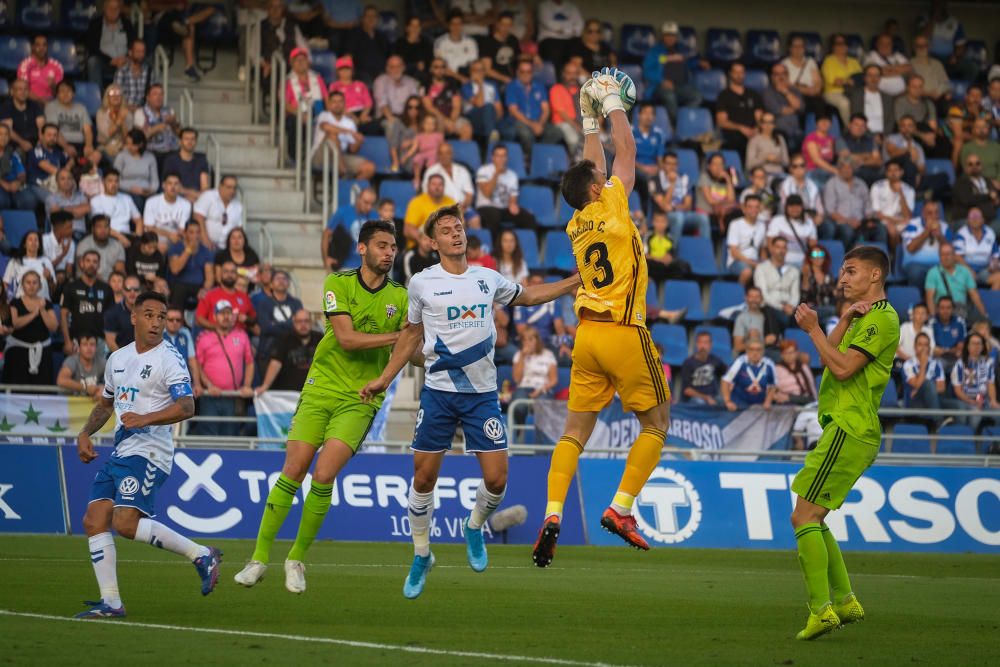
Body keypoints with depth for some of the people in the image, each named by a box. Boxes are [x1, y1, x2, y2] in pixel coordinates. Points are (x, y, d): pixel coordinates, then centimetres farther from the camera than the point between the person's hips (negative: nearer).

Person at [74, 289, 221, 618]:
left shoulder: (169, 359, -7)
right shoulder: (117, 358, 16)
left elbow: (186, 407, -19)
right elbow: (105, 403, 31)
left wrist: (145, 419, -29)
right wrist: (85, 433, 16)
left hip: (149, 453, -8)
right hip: (119, 452, 8)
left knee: (125, 522, -21)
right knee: (94, 520, -3)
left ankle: (201, 555, -8)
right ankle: (111, 603, 0)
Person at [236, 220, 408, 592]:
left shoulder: (401, 298, 4)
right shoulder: (338, 284, -3)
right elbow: (346, 338, -14)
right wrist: (397, 336, -19)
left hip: (361, 398, 0)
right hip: (321, 389, 0)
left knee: (323, 475, -14)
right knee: (293, 471, -7)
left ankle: (297, 559, 3)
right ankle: (260, 558, 4)